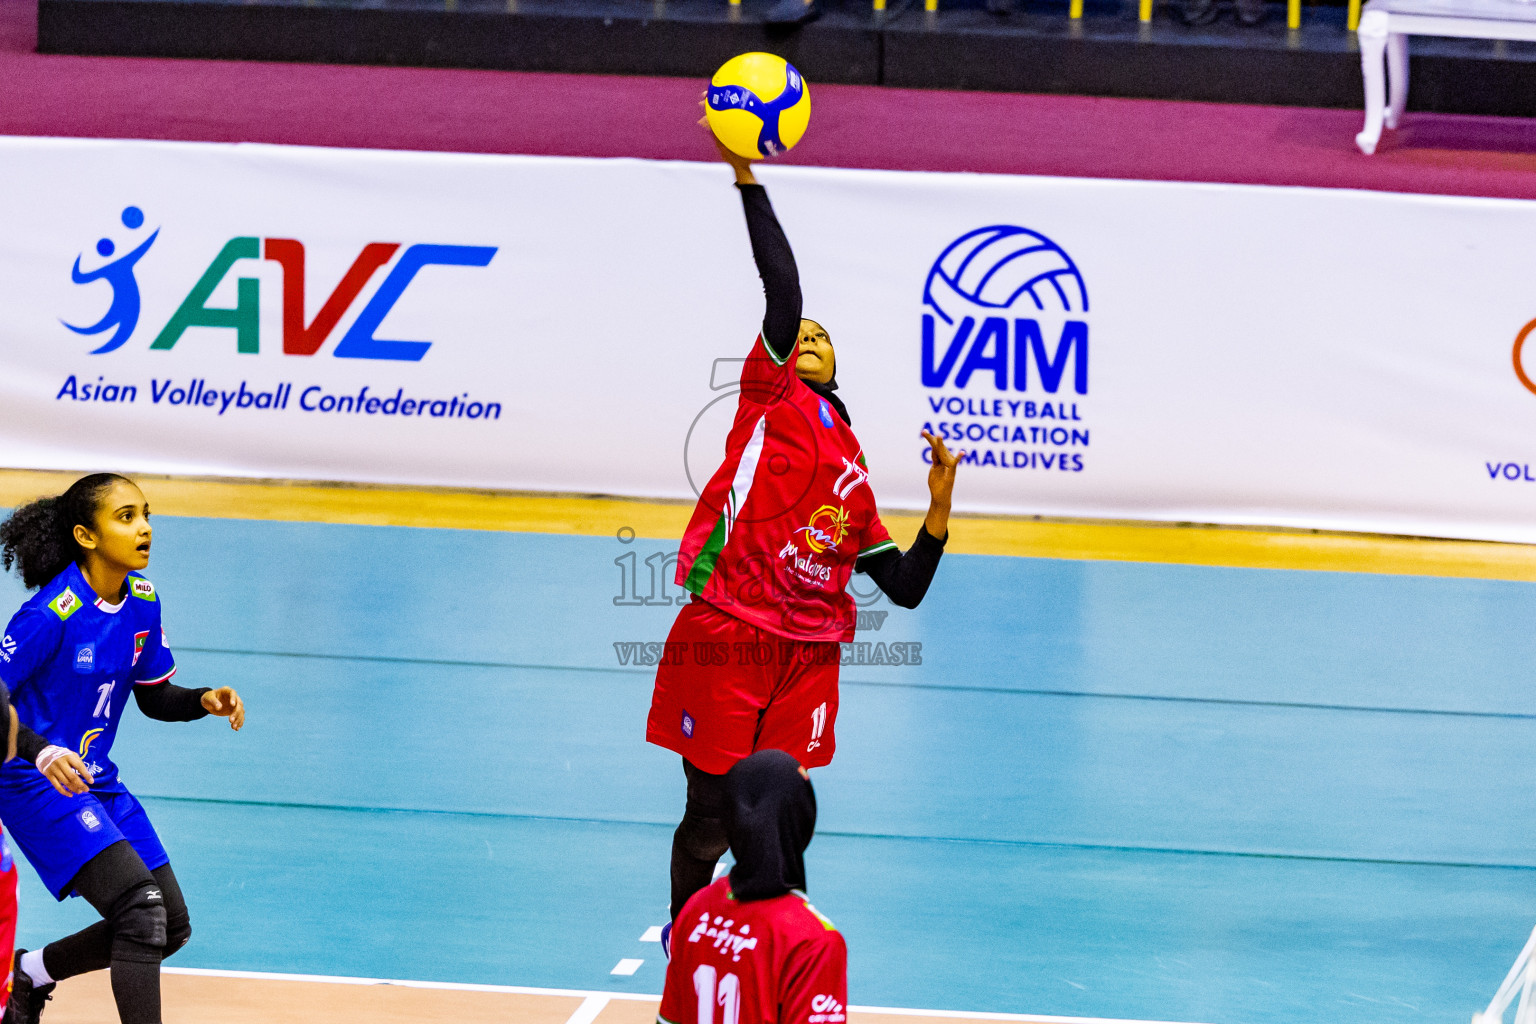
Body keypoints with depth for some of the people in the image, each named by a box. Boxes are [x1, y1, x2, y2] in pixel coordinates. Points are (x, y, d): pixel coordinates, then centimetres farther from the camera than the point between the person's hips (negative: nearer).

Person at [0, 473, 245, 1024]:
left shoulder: (143, 602, 1)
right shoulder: (53, 612, -22)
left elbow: (153, 698, 12)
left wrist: (205, 701, -8)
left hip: (94, 779, 8)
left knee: (171, 926, 10)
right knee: (140, 906, -21)